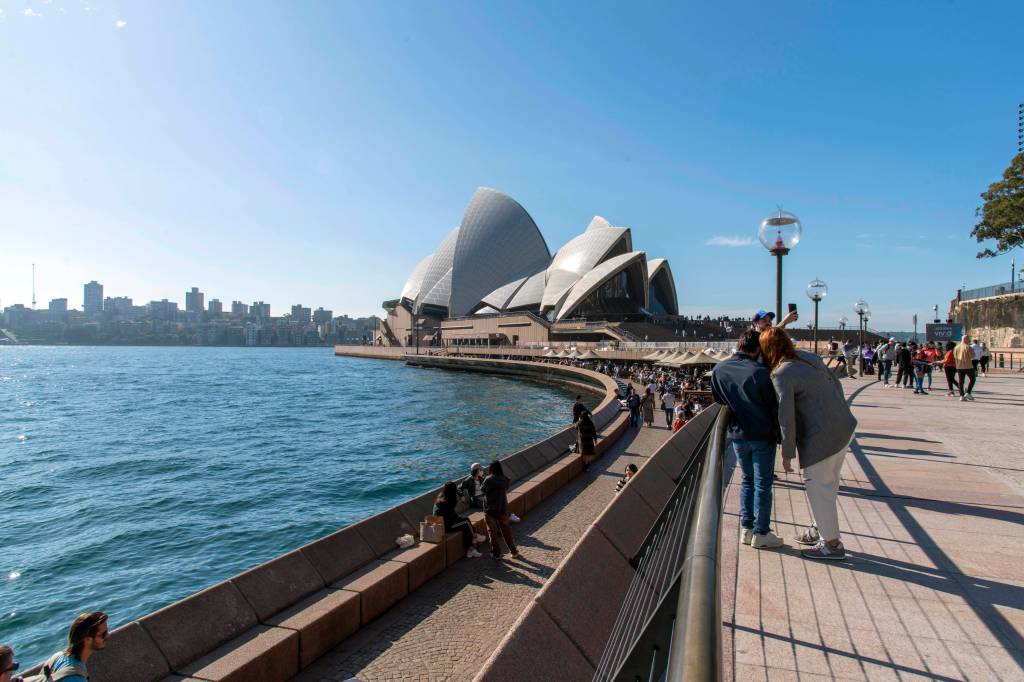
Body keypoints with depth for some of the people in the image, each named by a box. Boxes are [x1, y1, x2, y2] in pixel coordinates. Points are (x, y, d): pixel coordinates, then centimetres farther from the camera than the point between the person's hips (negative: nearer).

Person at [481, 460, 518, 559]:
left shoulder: (488, 480, -15)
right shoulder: (504, 480, -5)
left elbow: (484, 492, -7)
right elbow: (506, 491, 3)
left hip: (490, 510, -3)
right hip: (502, 509, 3)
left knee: (493, 532, 11)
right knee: (507, 531, 16)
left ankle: (496, 553, 18)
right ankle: (514, 551, 24)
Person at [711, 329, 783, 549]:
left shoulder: (719, 369, -2)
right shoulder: (759, 372, -18)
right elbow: (773, 406, -8)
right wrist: (778, 433, 5)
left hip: (736, 435, 5)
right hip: (762, 435, -5)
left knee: (747, 480, 19)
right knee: (763, 483, 7)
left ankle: (746, 528, 22)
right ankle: (761, 533, 15)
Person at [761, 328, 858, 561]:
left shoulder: (781, 375, -17)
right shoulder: (808, 357, 7)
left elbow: (786, 417, -17)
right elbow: (835, 383, 15)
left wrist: (787, 454, -8)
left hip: (821, 437, -9)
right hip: (845, 427, 9)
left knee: (817, 487, 6)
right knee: (828, 484, 21)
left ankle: (832, 543, 17)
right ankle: (821, 529, 37)